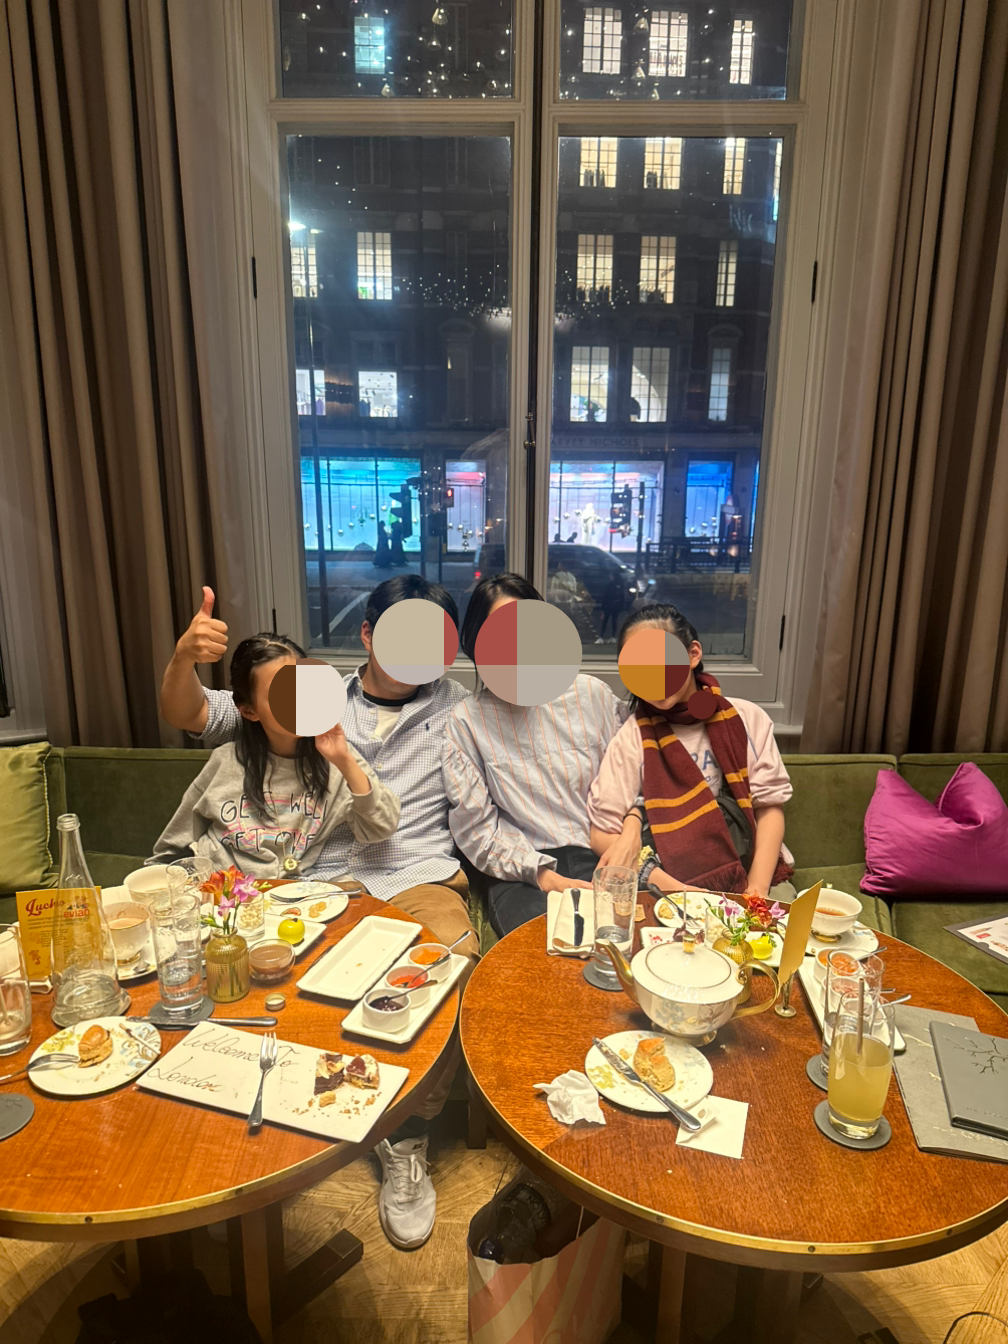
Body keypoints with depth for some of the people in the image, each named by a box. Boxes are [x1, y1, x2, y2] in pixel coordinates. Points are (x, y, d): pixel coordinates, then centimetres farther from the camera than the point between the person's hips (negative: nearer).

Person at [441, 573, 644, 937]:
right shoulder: (466, 720, 1)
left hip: (602, 861, 3)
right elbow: (477, 829, -1)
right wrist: (544, 876, -11)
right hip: (523, 875, -2)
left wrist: (631, 828, -7)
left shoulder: (591, 693, 8)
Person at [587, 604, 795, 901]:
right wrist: (674, 889, -14)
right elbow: (602, 835, -5)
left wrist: (757, 888, -10)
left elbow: (770, 806, 4)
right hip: (676, 883, -1)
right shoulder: (634, 737, -3)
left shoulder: (747, 719, 5)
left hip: (755, 874, 2)